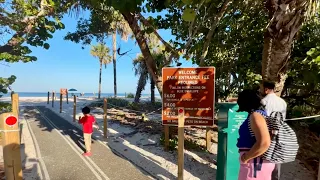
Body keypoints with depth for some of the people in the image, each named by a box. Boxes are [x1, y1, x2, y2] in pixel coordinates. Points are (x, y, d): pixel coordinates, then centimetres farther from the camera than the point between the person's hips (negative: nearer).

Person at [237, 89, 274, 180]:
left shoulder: (255, 115, -22)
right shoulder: (260, 112, 6)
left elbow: (264, 143, -33)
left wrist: (245, 157, -22)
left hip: (255, 162, -9)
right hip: (258, 161, 9)